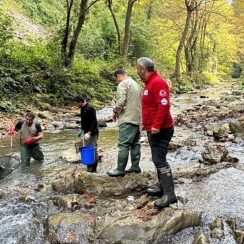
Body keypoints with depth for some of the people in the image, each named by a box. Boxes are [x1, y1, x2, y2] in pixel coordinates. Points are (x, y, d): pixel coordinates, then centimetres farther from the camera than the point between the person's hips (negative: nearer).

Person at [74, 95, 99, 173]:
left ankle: (94, 169, 2)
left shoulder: (90, 108, -18)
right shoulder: (82, 109, 10)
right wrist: (82, 129, 14)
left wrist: (89, 133, -27)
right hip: (86, 133, 9)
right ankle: (89, 167, 21)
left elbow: (94, 122, -23)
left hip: (92, 133, -9)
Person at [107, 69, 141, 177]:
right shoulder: (135, 84, 19)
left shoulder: (123, 84, -8)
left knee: (123, 145, -7)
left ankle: (120, 169, -4)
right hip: (137, 118, 9)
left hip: (127, 119, -9)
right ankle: (135, 166, 18)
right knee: (135, 143, 13)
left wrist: (115, 112, -3)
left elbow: (120, 101, -20)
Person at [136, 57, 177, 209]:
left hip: (160, 130, -11)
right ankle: (162, 188, 25)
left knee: (159, 160, -12)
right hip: (153, 129, 11)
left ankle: (169, 194, -9)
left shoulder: (157, 82, -15)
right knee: (158, 159, 15)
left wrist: (156, 125, -27)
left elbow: (164, 105, -25)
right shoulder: (150, 83, 17)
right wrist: (147, 123, 24)